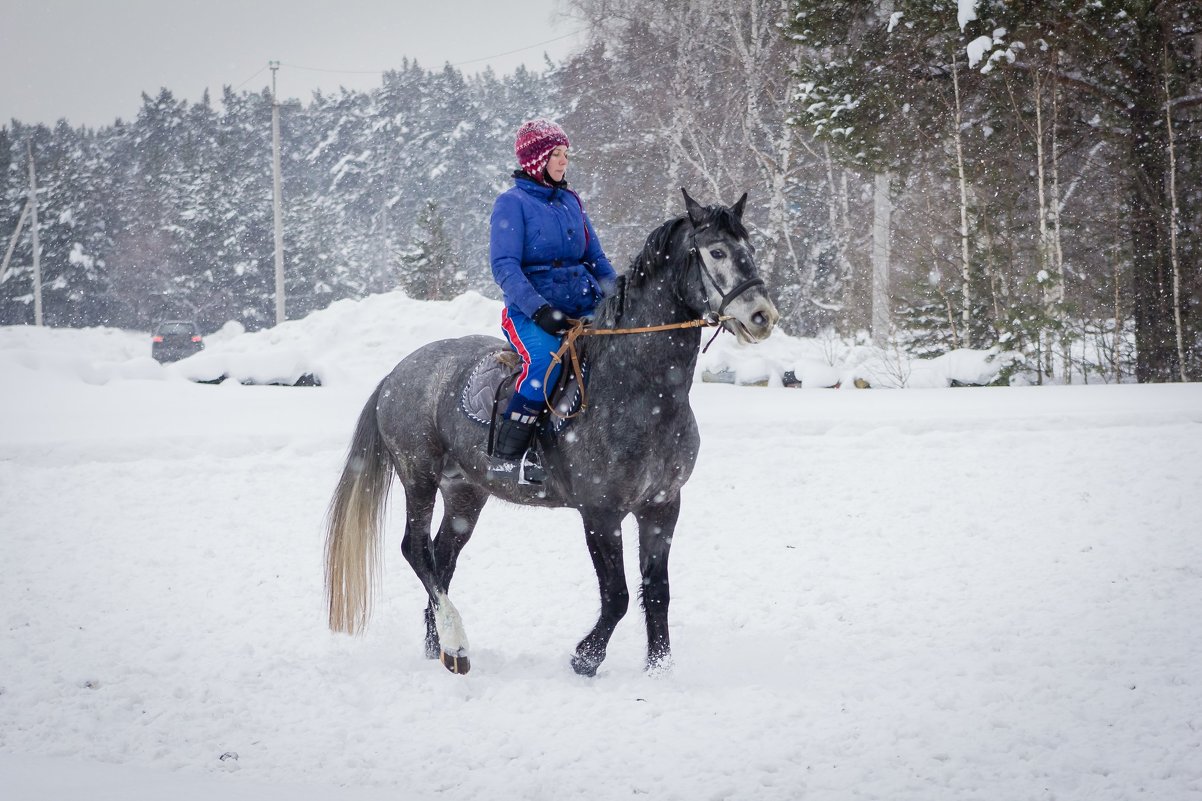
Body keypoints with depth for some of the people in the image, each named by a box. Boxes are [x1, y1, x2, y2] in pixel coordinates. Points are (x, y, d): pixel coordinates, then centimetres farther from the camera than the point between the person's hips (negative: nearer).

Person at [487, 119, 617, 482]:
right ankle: (506, 453, -29)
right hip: (529, 312, -6)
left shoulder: (571, 202, 17)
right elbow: (505, 267, -12)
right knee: (546, 358, -35)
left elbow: (597, 259, 22)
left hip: (581, 308, 7)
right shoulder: (513, 203, -2)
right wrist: (540, 310, -24)